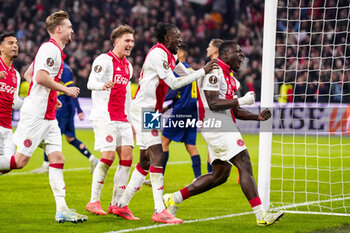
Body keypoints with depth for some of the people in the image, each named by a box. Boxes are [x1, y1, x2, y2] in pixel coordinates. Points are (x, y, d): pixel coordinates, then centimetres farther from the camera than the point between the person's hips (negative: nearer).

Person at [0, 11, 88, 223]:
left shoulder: (54, 50, 18)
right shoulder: (51, 49, -12)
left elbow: (29, 74, 27)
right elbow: (41, 77, -25)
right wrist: (65, 90, -14)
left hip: (48, 117, 10)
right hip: (35, 115, -10)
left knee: (58, 159, 1)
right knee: (20, 160, -9)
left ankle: (62, 210, -2)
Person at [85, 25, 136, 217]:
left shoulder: (128, 66, 20)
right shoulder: (104, 60, -5)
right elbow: (91, 82, -18)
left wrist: (131, 120, 24)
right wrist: (102, 85, -41)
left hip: (122, 118, 8)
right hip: (104, 116, -8)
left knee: (127, 157, -2)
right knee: (108, 156, -15)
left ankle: (116, 203, 2)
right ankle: (93, 201, -6)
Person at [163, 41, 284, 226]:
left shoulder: (229, 77, 20)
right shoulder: (214, 72, -11)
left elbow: (233, 110, 22)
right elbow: (213, 104, -19)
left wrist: (258, 117, 10)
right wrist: (241, 101, -18)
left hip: (224, 127, 11)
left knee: (220, 175, 14)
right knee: (245, 165, -13)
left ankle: (174, 199, 21)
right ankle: (261, 215, -13)